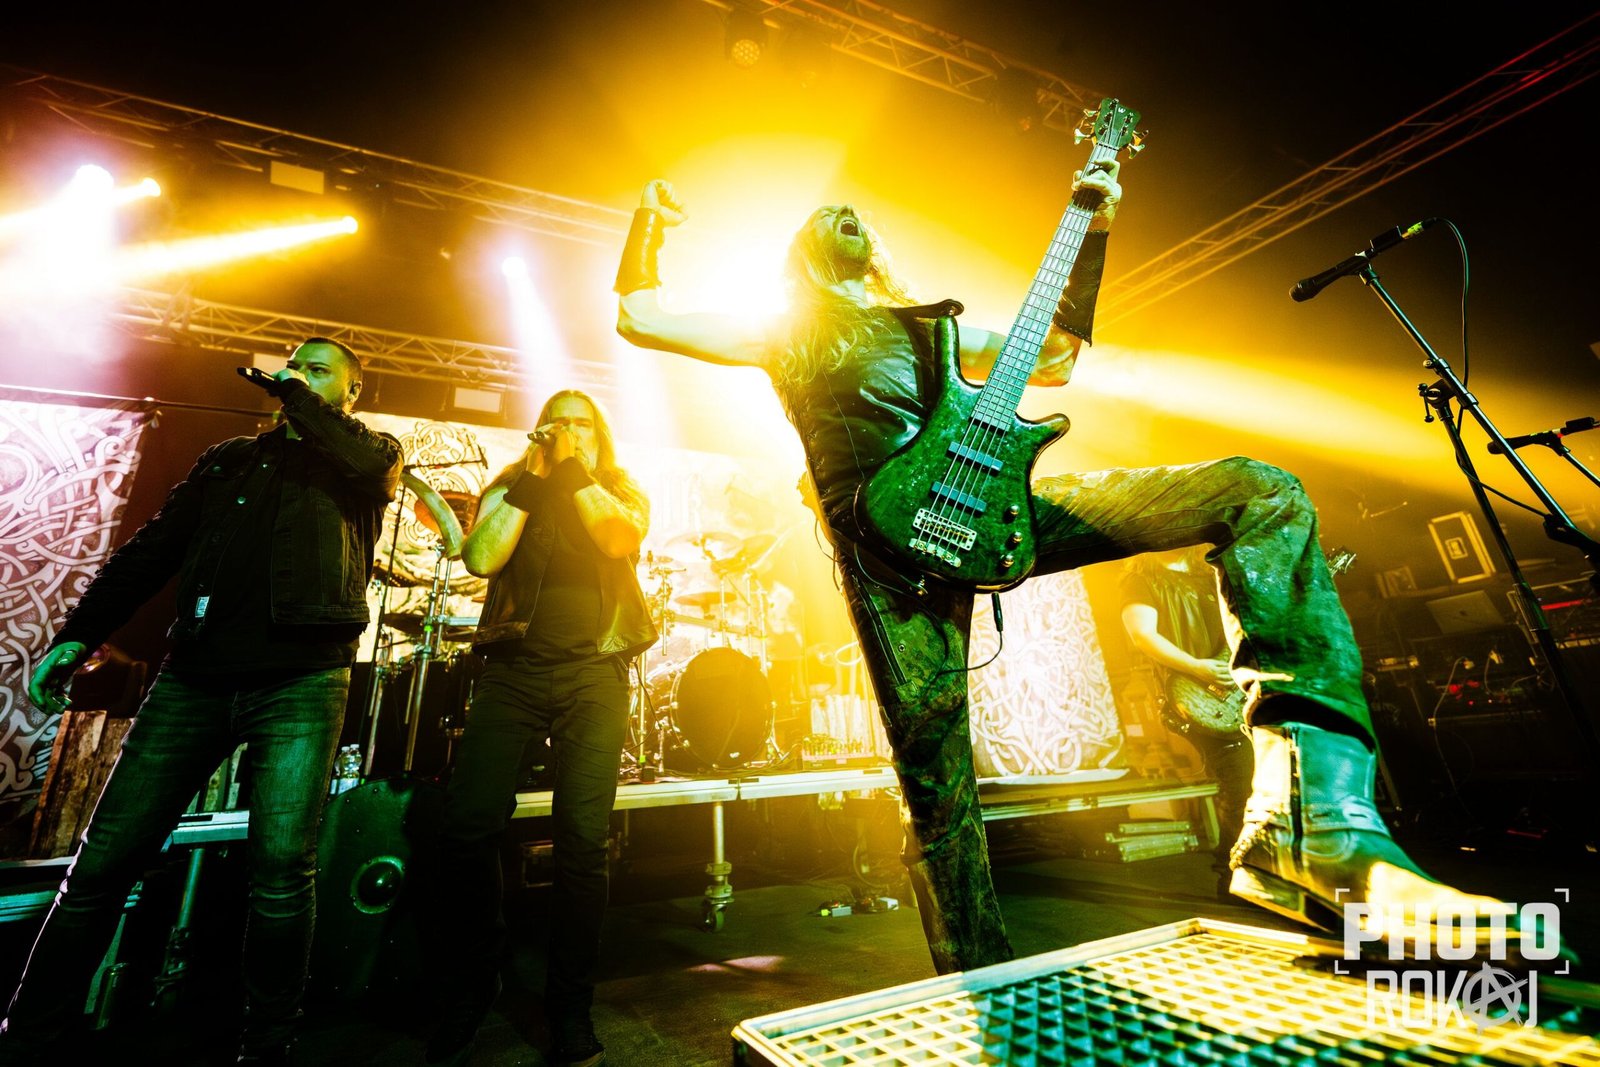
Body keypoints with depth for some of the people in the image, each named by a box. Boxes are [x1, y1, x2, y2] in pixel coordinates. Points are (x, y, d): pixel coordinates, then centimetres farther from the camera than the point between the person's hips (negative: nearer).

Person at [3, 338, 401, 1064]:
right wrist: (78, 634, 9)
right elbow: (152, 549, 20)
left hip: (302, 683, -4)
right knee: (103, 862, 3)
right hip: (194, 677, 4)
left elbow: (368, 465, -13)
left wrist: (291, 393, 2)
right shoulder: (229, 459, 23)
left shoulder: (372, 454, 12)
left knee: (282, 866, -9)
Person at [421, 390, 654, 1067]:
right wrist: (533, 478, -1)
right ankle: (468, 992, 20)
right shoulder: (511, 489, 17)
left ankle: (570, 1008, 14)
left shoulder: (623, 492, 15)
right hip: (514, 666, 2)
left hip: (594, 670, -1)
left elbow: (623, 536, -9)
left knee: (583, 838, -5)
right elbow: (479, 558, -1)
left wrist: (575, 471, -4)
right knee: (466, 826, -5)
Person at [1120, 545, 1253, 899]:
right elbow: (1143, 636, -18)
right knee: (1240, 787, -10)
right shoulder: (1142, 578, -7)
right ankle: (1231, 881, 8)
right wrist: (1198, 668, -23)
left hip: (1236, 689, 8)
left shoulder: (1207, 573, 17)